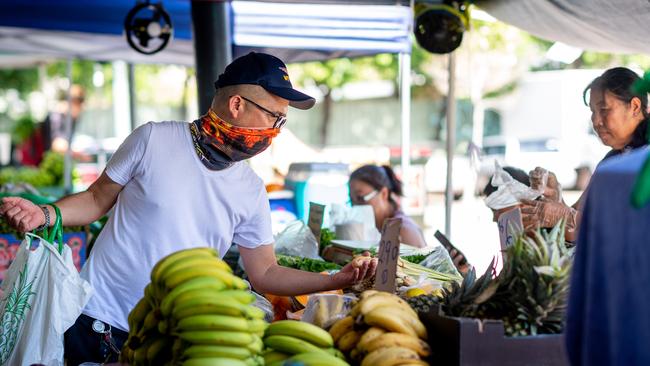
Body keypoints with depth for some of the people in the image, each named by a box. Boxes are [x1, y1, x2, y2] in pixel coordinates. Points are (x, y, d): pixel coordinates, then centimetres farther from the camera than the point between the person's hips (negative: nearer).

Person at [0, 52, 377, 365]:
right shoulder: (154, 140, -7)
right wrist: (44, 214, -16)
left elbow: (265, 273, 5)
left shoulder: (251, 192, 1)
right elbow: (98, 199, 2)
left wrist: (337, 279, -5)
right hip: (97, 318, -2)